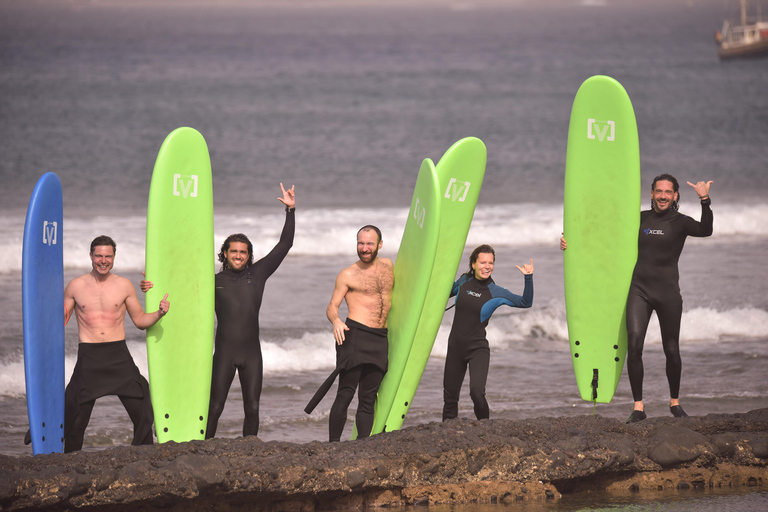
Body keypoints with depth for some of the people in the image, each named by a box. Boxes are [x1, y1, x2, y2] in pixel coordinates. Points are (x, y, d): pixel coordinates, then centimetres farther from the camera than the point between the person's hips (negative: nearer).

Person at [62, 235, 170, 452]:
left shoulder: (124, 285, 7)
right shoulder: (76, 286, 6)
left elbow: (140, 320, 13)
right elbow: (60, 319, 12)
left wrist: (159, 313, -5)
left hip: (119, 355, 1)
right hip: (89, 356, -1)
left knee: (142, 412, -6)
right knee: (76, 419, -1)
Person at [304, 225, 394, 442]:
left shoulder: (387, 265, 15)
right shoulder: (348, 275, 1)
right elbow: (332, 307, -2)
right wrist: (336, 321, -23)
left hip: (380, 339, 5)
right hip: (355, 335, -5)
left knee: (368, 398, 4)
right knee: (346, 394, -11)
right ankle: (333, 444, -8)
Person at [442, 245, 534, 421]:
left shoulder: (495, 292, -5)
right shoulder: (463, 282, 3)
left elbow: (526, 302, -8)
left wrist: (528, 278, -18)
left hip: (478, 349, -3)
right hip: (455, 346, 3)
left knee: (477, 392, -23)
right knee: (450, 397, 7)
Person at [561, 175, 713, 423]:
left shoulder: (680, 222, 1)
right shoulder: (640, 219, 10)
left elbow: (705, 231, -18)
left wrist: (705, 200, -30)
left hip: (668, 291, -2)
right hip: (639, 290, 2)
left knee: (672, 350, 4)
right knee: (634, 345, -13)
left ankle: (674, 402, 26)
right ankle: (638, 407, -9)